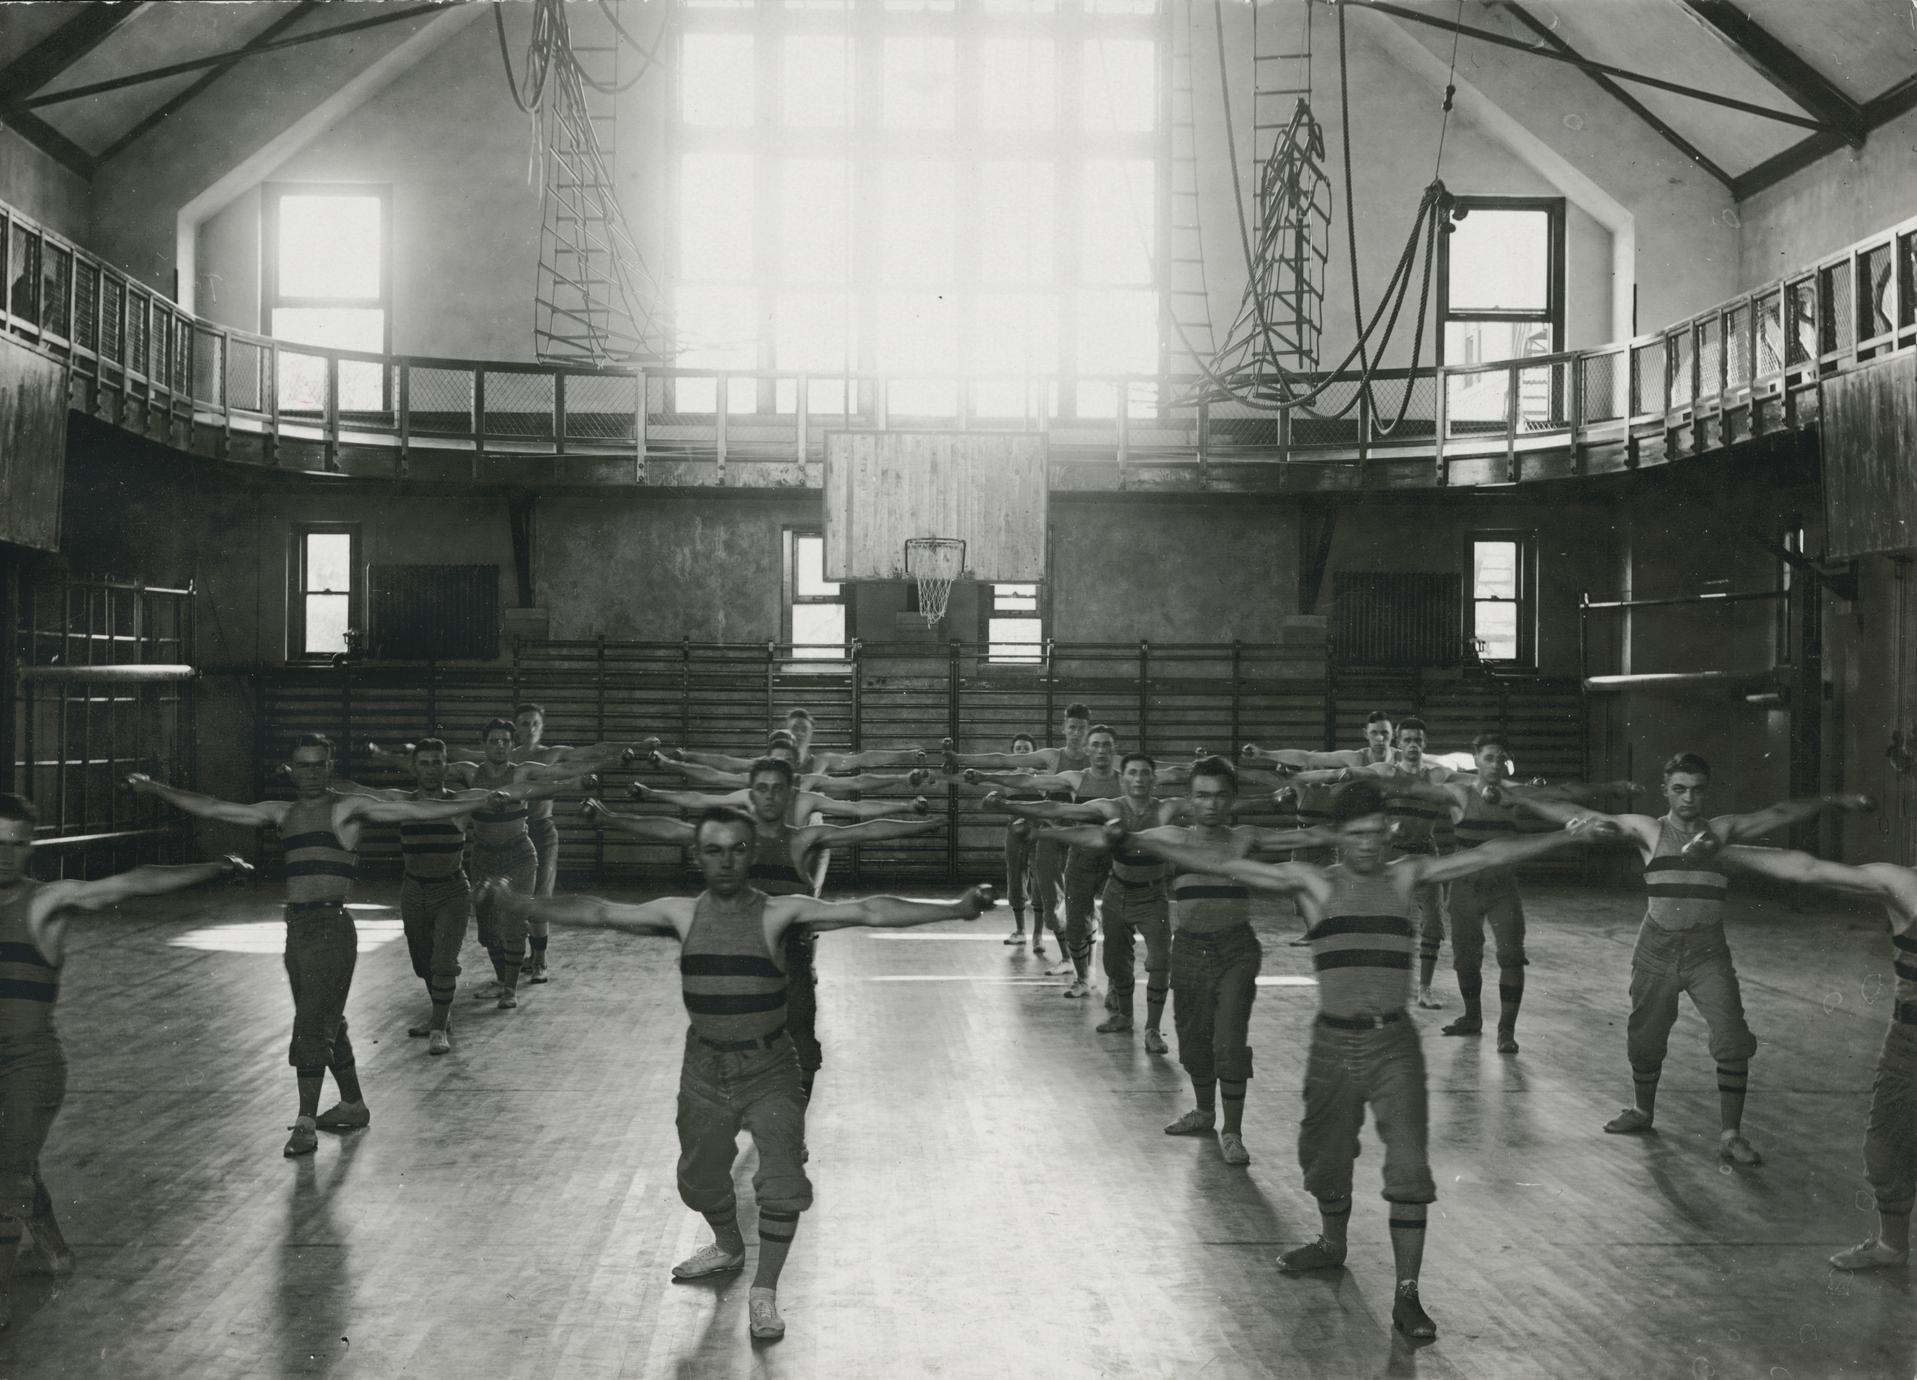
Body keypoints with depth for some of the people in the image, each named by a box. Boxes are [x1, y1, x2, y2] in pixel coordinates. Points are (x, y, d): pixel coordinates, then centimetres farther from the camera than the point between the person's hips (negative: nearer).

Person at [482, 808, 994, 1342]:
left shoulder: (779, 913, -13)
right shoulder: (681, 914, -4)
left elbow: (868, 912, -22)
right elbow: (600, 912, 4)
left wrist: (955, 909, -30)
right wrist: (527, 906, 2)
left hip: (770, 1072, -3)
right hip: (704, 1073, 3)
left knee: (782, 1185, -10)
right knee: (700, 1179, 18)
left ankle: (764, 1292, 8)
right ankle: (729, 1248, 47)